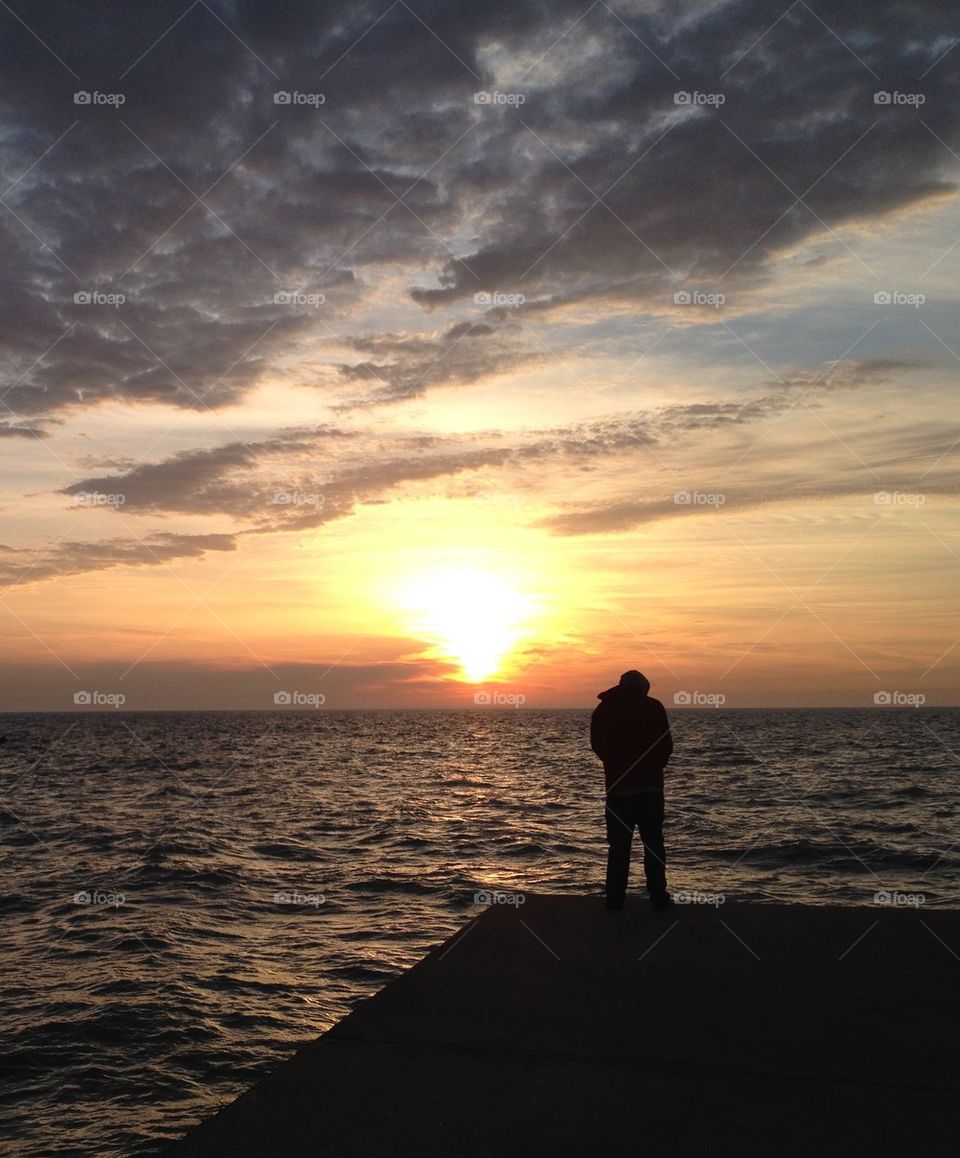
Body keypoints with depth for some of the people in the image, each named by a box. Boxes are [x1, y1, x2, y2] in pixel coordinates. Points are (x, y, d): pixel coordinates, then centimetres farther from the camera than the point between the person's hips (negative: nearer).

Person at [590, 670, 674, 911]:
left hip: (617, 785, 2)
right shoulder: (653, 707, -3)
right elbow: (667, 746, 2)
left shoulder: (603, 709, 3)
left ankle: (615, 898, 7)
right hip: (650, 785, -1)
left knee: (618, 845, 7)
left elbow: (597, 745, 11)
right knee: (653, 843, 5)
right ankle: (658, 896, 5)